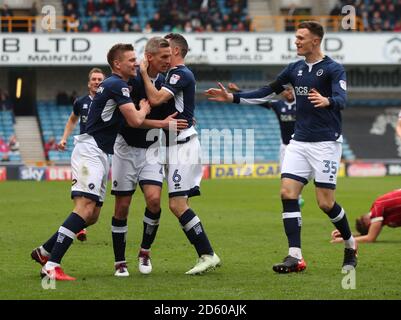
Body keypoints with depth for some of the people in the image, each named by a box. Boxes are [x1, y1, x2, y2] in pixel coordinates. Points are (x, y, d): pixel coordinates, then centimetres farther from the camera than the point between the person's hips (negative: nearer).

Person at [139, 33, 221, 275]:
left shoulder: (181, 74, -12)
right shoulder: (176, 74, 19)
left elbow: (156, 98, -24)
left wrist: (144, 73, -14)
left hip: (182, 145, -10)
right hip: (178, 144, 10)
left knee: (177, 204, -14)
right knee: (180, 205, 8)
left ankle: (207, 254, -13)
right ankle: (207, 255, 8)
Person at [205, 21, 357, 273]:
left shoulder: (333, 69, -8)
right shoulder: (295, 69, 11)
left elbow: (341, 99, -24)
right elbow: (267, 92, 19)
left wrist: (327, 101, -47)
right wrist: (232, 97, 13)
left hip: (325, 143, -6)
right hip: (299, 142, 6)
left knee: (326, 202, -7)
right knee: (288, 193, -9)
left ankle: (351, 246, 19)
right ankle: (295, 257, -9)